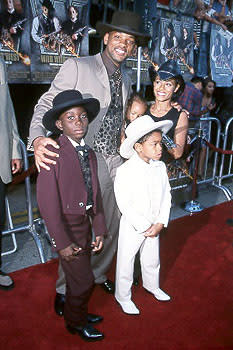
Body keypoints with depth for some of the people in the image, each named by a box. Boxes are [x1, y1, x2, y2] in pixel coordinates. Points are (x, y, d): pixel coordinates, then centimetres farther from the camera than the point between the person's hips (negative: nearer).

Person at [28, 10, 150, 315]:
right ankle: (65, 289, 27)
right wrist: (38, 138, -28)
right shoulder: (77, 67, -5)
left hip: (111, 163, 7)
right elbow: (47, 104, -10)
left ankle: (99, 274, 40)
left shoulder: (125, 81, 16)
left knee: (111, 226, 15)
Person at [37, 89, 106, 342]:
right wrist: (61, 242, -18)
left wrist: (99, 230, 4)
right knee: (83, 280, 6)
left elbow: (95, 194, 5)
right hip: (66, 226, -6)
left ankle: (77, 311, 50)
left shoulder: (89, 154, 3)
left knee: (78, 275, 24)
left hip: (85, 223, 7)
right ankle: (75, 321, 36)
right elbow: (47, 202, -20)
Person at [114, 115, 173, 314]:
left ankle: (152, 286, 53)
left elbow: (166, 196, 0)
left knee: (152, 259, 25)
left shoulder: (160, 167, -6)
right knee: (126, 262, 12)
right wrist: (145, 227, -18)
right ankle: (123, 296, 36)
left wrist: (160, 223, -9)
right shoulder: (125, 171, -23)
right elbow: (124, 205, -22)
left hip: (154, 226, 6)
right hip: (132, 227, -5)